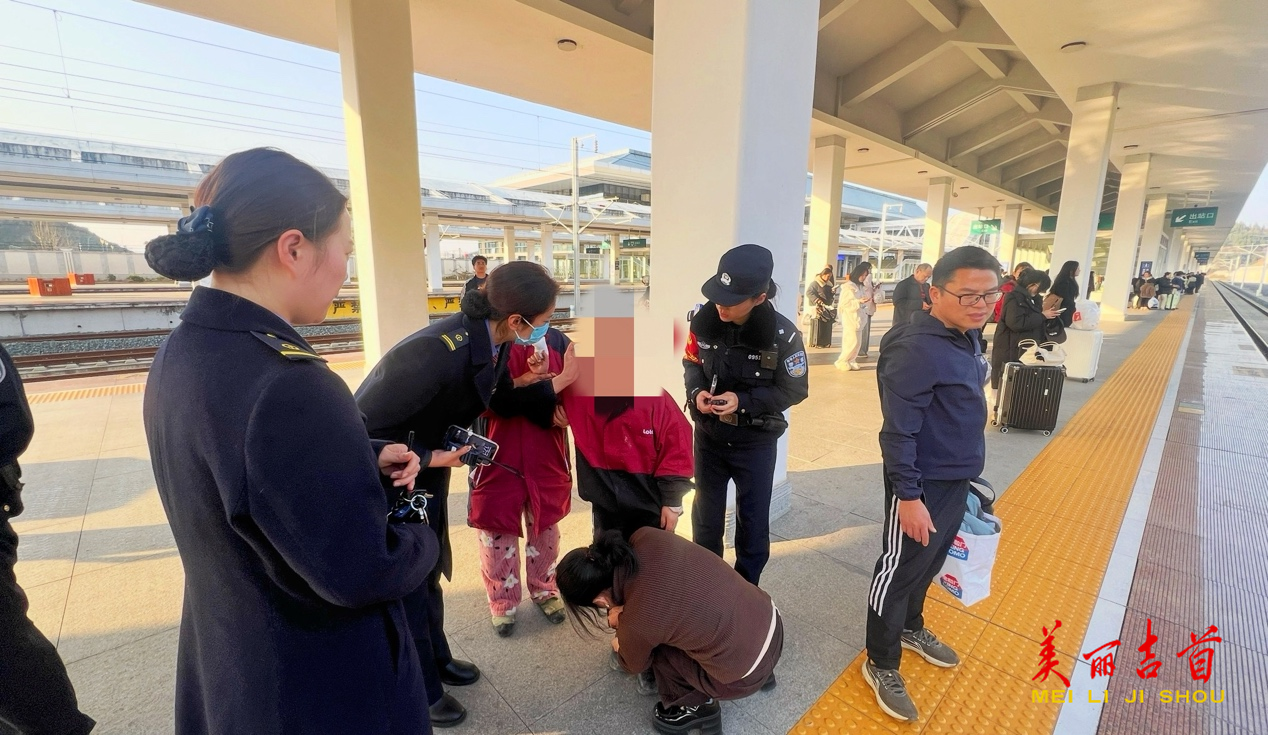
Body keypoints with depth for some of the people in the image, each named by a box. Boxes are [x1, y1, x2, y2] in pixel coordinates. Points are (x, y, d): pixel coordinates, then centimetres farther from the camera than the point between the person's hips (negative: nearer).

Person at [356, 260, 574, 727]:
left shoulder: (491, 342, -12)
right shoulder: (435, 354, -38)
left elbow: (499, 400, 4)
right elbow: (359, 431, -31)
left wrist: (558, 383, -7)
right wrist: (429, 458, -28)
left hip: (427, 467, 7)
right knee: (403, 583, 12)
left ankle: (436, 658, 47)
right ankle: (419, 691, 35)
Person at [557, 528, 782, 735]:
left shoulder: (635, 622, -22)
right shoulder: (647, 538, -13)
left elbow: (634, 665, 5)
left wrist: (618, 644, 25)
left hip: (745, 677, -5)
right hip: (771, 619, 6)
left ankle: (697, 707, 24)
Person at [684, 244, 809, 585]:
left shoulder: (782, 334, -22)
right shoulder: (703, 320, -14)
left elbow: (795, 389, -13)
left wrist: (743, 401, -25)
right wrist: (696, 391, -19)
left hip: (756, 442, -2)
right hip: (709, 436, 3)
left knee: (753, 520, 13)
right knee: (706, 515, 18)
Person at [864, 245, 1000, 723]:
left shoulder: (968, 336, 3)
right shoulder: (918, 349, -26)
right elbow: (898, 431, -25)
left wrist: (965, 471, 18)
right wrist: (908, 495, -23)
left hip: (956, 479, 9)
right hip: (923, 484, -9)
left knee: (929, 563, 24)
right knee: (899, 570, 6)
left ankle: (911, 629, 47)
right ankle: (881, 665, 24)